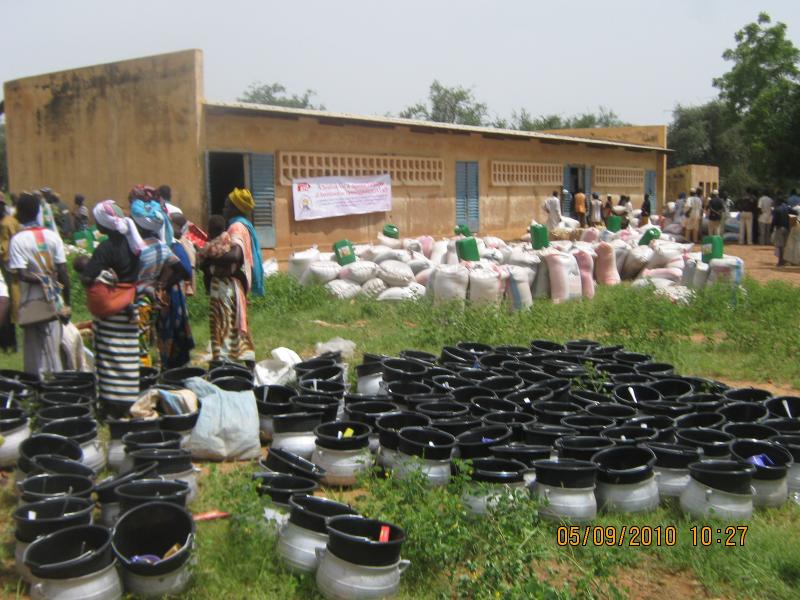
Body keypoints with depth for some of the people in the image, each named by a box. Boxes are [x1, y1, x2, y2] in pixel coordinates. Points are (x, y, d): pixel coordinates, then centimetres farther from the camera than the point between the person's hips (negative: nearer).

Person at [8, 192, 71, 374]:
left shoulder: (18, 239, -9)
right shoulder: (52, 236, -1)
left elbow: (22, 274, -19)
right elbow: (63, 272, -3)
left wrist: (40, 279, -4)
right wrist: (66, 303, 2)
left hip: (32, 305, -2)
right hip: (53, 303, 3)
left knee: (34, 356, 8)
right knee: (53, 353, 9)